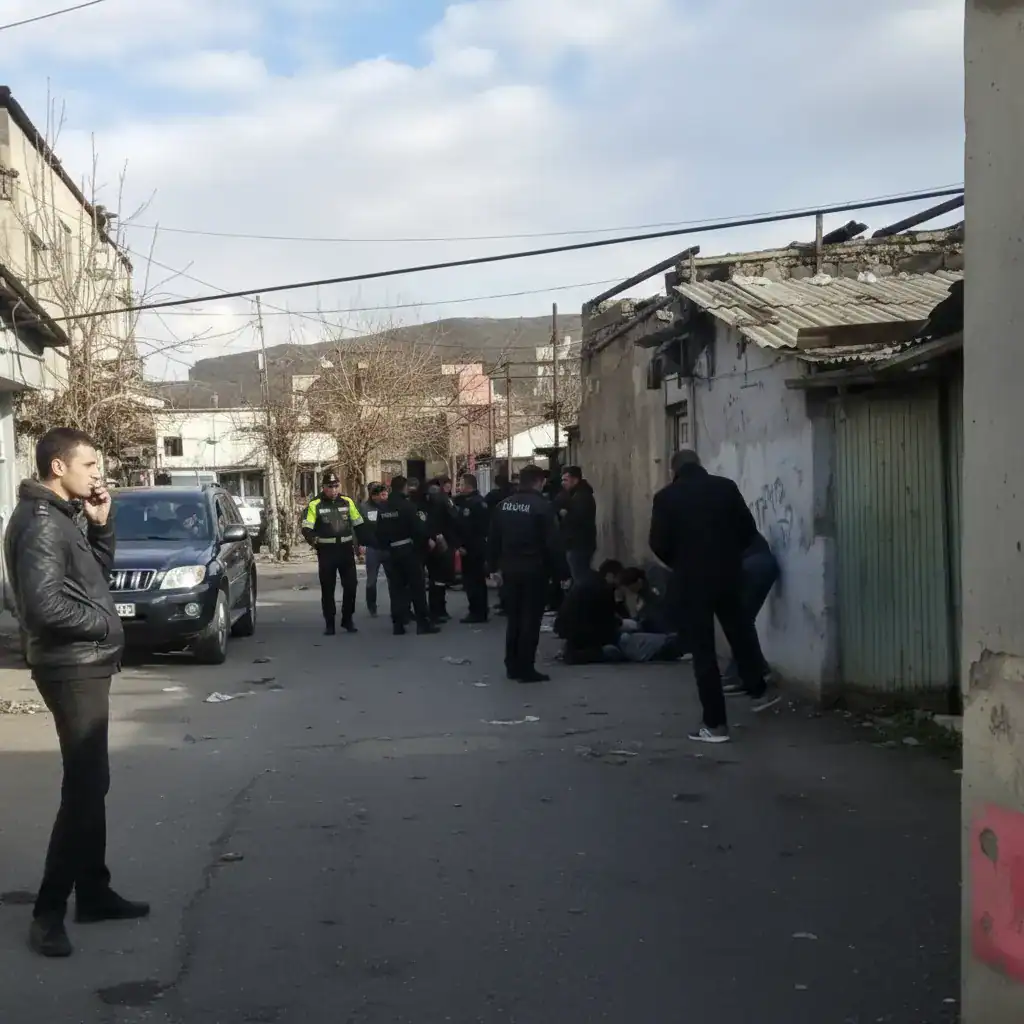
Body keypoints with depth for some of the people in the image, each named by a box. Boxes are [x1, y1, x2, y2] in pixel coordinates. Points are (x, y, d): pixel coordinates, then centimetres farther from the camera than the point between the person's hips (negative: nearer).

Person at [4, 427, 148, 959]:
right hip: (71, 668, -10)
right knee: (85, 786, -8)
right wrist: (105, 624, -14)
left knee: (90, 782, 15)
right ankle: (49, 910, -2)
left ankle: (94, 892, 25)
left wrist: (101, 524, 5)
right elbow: (45, 606, -27)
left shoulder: (65, 514, 12)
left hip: (86, 665, 10)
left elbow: (97, 573, 19)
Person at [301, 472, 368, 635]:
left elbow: (358, 524, 14)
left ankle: (348, 619, 19)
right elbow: (306, 528, -10)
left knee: (351, 585, 5)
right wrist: (312, 539, -29)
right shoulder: (315, 505, -6)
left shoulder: (347, 502, 5)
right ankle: (329, 623, 12)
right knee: (327, 588, 4)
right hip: (326, 551, -3)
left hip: (346, 549, 3)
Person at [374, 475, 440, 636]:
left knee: (396, 588, 7)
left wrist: (384, 547, 16)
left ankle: (398, 624, 4)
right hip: (408, 550, -5)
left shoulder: (383, 509, 7)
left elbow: (379, 532, 9)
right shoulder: (407, 505, -12)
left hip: (390, 552, 5)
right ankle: (423, 622, -1)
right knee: (417, 586, 0)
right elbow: (418, 527, -16)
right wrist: (427, 540, 0)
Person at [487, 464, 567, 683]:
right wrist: (562, 571, -8)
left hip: (510, 568, 6)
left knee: (513, 617, 15)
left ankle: (512, 666, 19)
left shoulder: (504, 505, 7)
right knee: (530, 619, -1)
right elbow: (553, 543, -13)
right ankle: (526, 669, 0)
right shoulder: (542, 506, -11)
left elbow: (493, 539, 10)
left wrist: (493, 566, 18)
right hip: (534, 569, -6)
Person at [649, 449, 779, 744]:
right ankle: (759, 691, 37)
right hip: (728, 576, 3)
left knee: (703, 651, 3)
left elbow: (658, 544, -8)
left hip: (691, 581, -3)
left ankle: (715, 723, 4)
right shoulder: (725, 487, 0)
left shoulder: (666, 497, -7)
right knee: (740, 633, 26)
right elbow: (748, 529, 2)